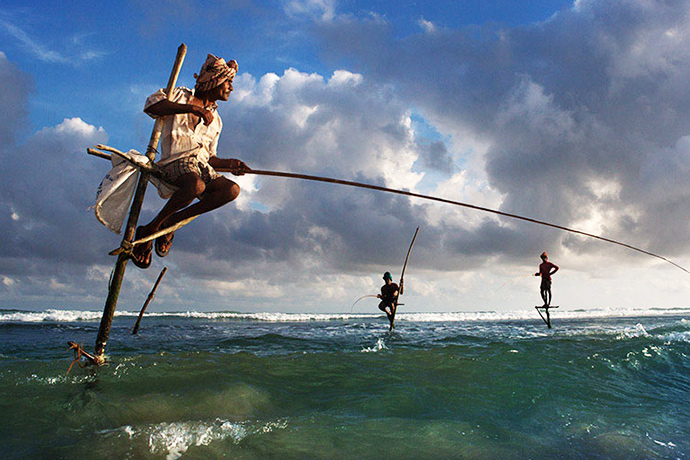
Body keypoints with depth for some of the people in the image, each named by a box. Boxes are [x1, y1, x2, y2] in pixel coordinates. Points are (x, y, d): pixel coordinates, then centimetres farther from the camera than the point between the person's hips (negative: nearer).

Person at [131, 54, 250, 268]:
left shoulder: (216, 121, 30)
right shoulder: (181, 95, 15)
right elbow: (151, 104, -6)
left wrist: (229, 163, 7)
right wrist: (193, 108, -11)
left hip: (201, 165, 6)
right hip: (176, 159, -6)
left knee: (232, 189, -22)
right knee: (196, 185, -38)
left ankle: (172, 221, -14)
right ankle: (151, 228, -17)